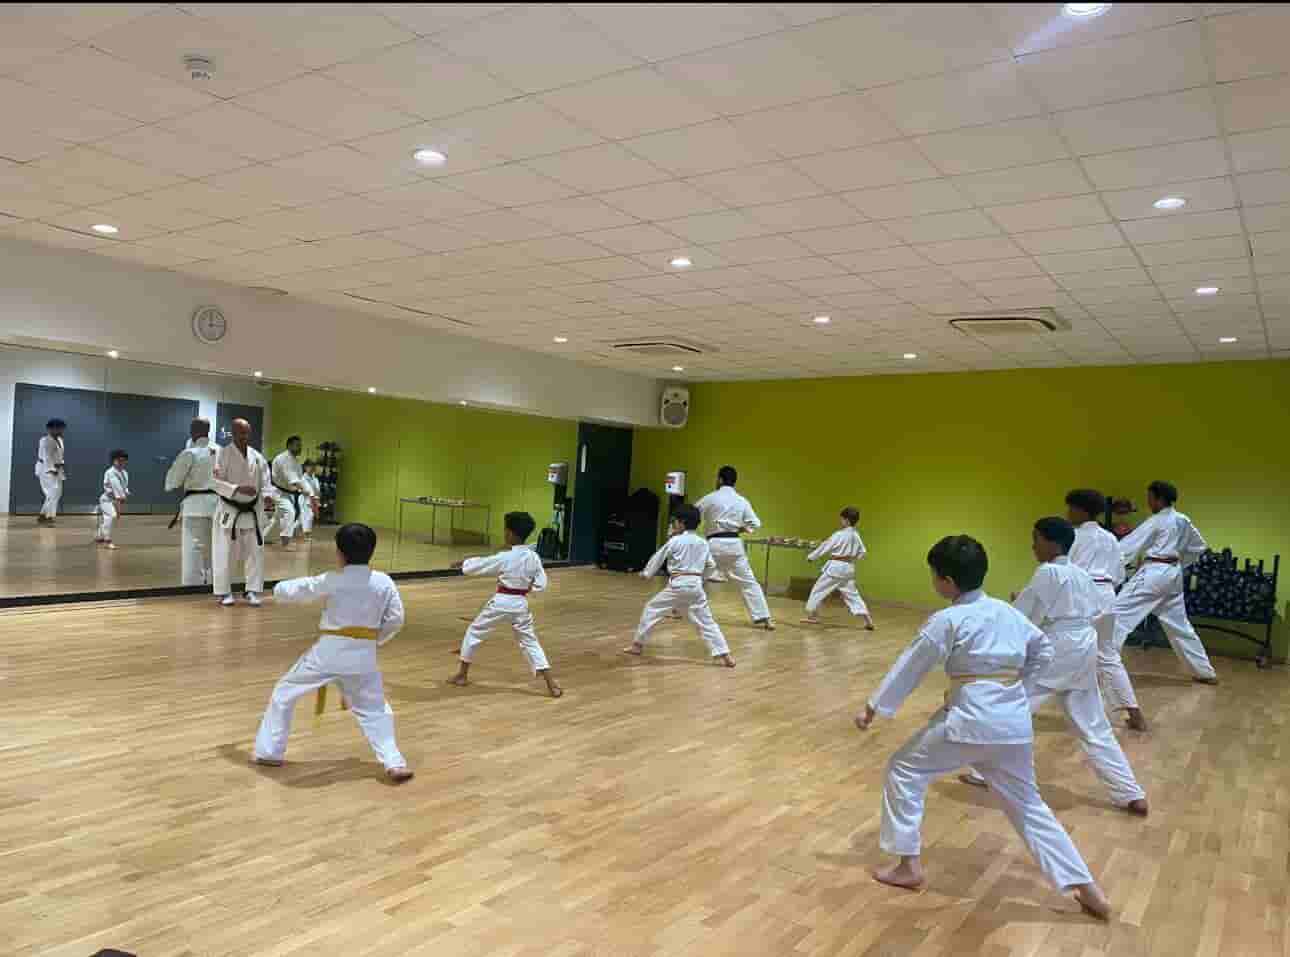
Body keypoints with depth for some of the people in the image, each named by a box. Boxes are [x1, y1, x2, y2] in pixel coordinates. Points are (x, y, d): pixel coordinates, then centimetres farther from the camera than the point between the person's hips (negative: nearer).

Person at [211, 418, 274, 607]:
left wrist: (267, 497, -15)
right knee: (224, 554, 1)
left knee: (255, 553, 7)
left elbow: (265, 482, 5)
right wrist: (239, 489, -27)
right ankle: (224, 592, 15)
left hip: (252, 512, 4)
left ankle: (252, 591, 18)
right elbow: (216, 482, -14)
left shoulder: (257, 457, 5)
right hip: (229, 511, -4)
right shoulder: (223, 454, -8)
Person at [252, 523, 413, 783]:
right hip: (363, 655, 2)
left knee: (283, 694, 19)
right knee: (374, 709, 17)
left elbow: (291, 591, 5)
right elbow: (395, 620, 1)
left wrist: (280, 589, 28)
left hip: (328, 652, -2)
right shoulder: (383, 582, -2)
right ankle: (394, 763, 6)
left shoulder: (331, 581, -8)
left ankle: (269, 752, 26)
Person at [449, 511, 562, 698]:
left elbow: (478, 565, -2)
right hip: (521, 604, 4)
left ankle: (462, 674, 26)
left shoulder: (504, 557, -16)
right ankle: (552, 683, 2)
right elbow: (541, 584, 0)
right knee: (530, 641, 12)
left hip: (501, 603, -4)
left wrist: (462, 564, 16)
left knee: (474, 632, 16)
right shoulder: (533, 557, -3)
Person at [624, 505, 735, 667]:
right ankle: (724, 655, 1)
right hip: (696, 586, 4)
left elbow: (658, 558, 6)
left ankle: (638, 644, 18)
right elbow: (709, 564, 17)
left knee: (651, 609, 12)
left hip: (677, 585, -4)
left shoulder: (674, 541, -4)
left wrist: (646, 573, 22)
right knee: (706, 621, 7)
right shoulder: (703, 543, 9)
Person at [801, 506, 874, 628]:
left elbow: (824, 548, -8)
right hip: (849, 568, 7)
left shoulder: (839, 534, -15)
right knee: (852, 593, 11)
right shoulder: (856, 535, 5)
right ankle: (868, 620, 2)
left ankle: (812, 616, 15)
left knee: (818, 589, 7)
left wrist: (811, 557, 4)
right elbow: (862, 552, 13)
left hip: (835, 567, -7)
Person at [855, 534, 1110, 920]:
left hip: (970, 721, -7)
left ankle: (909, 865, 15)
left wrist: (873, 708, 4)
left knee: (904, 770, 12)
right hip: (1014, 722, 7)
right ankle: (1088, 889, 20)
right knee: (1027, 803, 22)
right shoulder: (1007, 611, 9)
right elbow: (1044, 651, 21)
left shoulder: (946, 621, -10)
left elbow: (909, 669, -5)